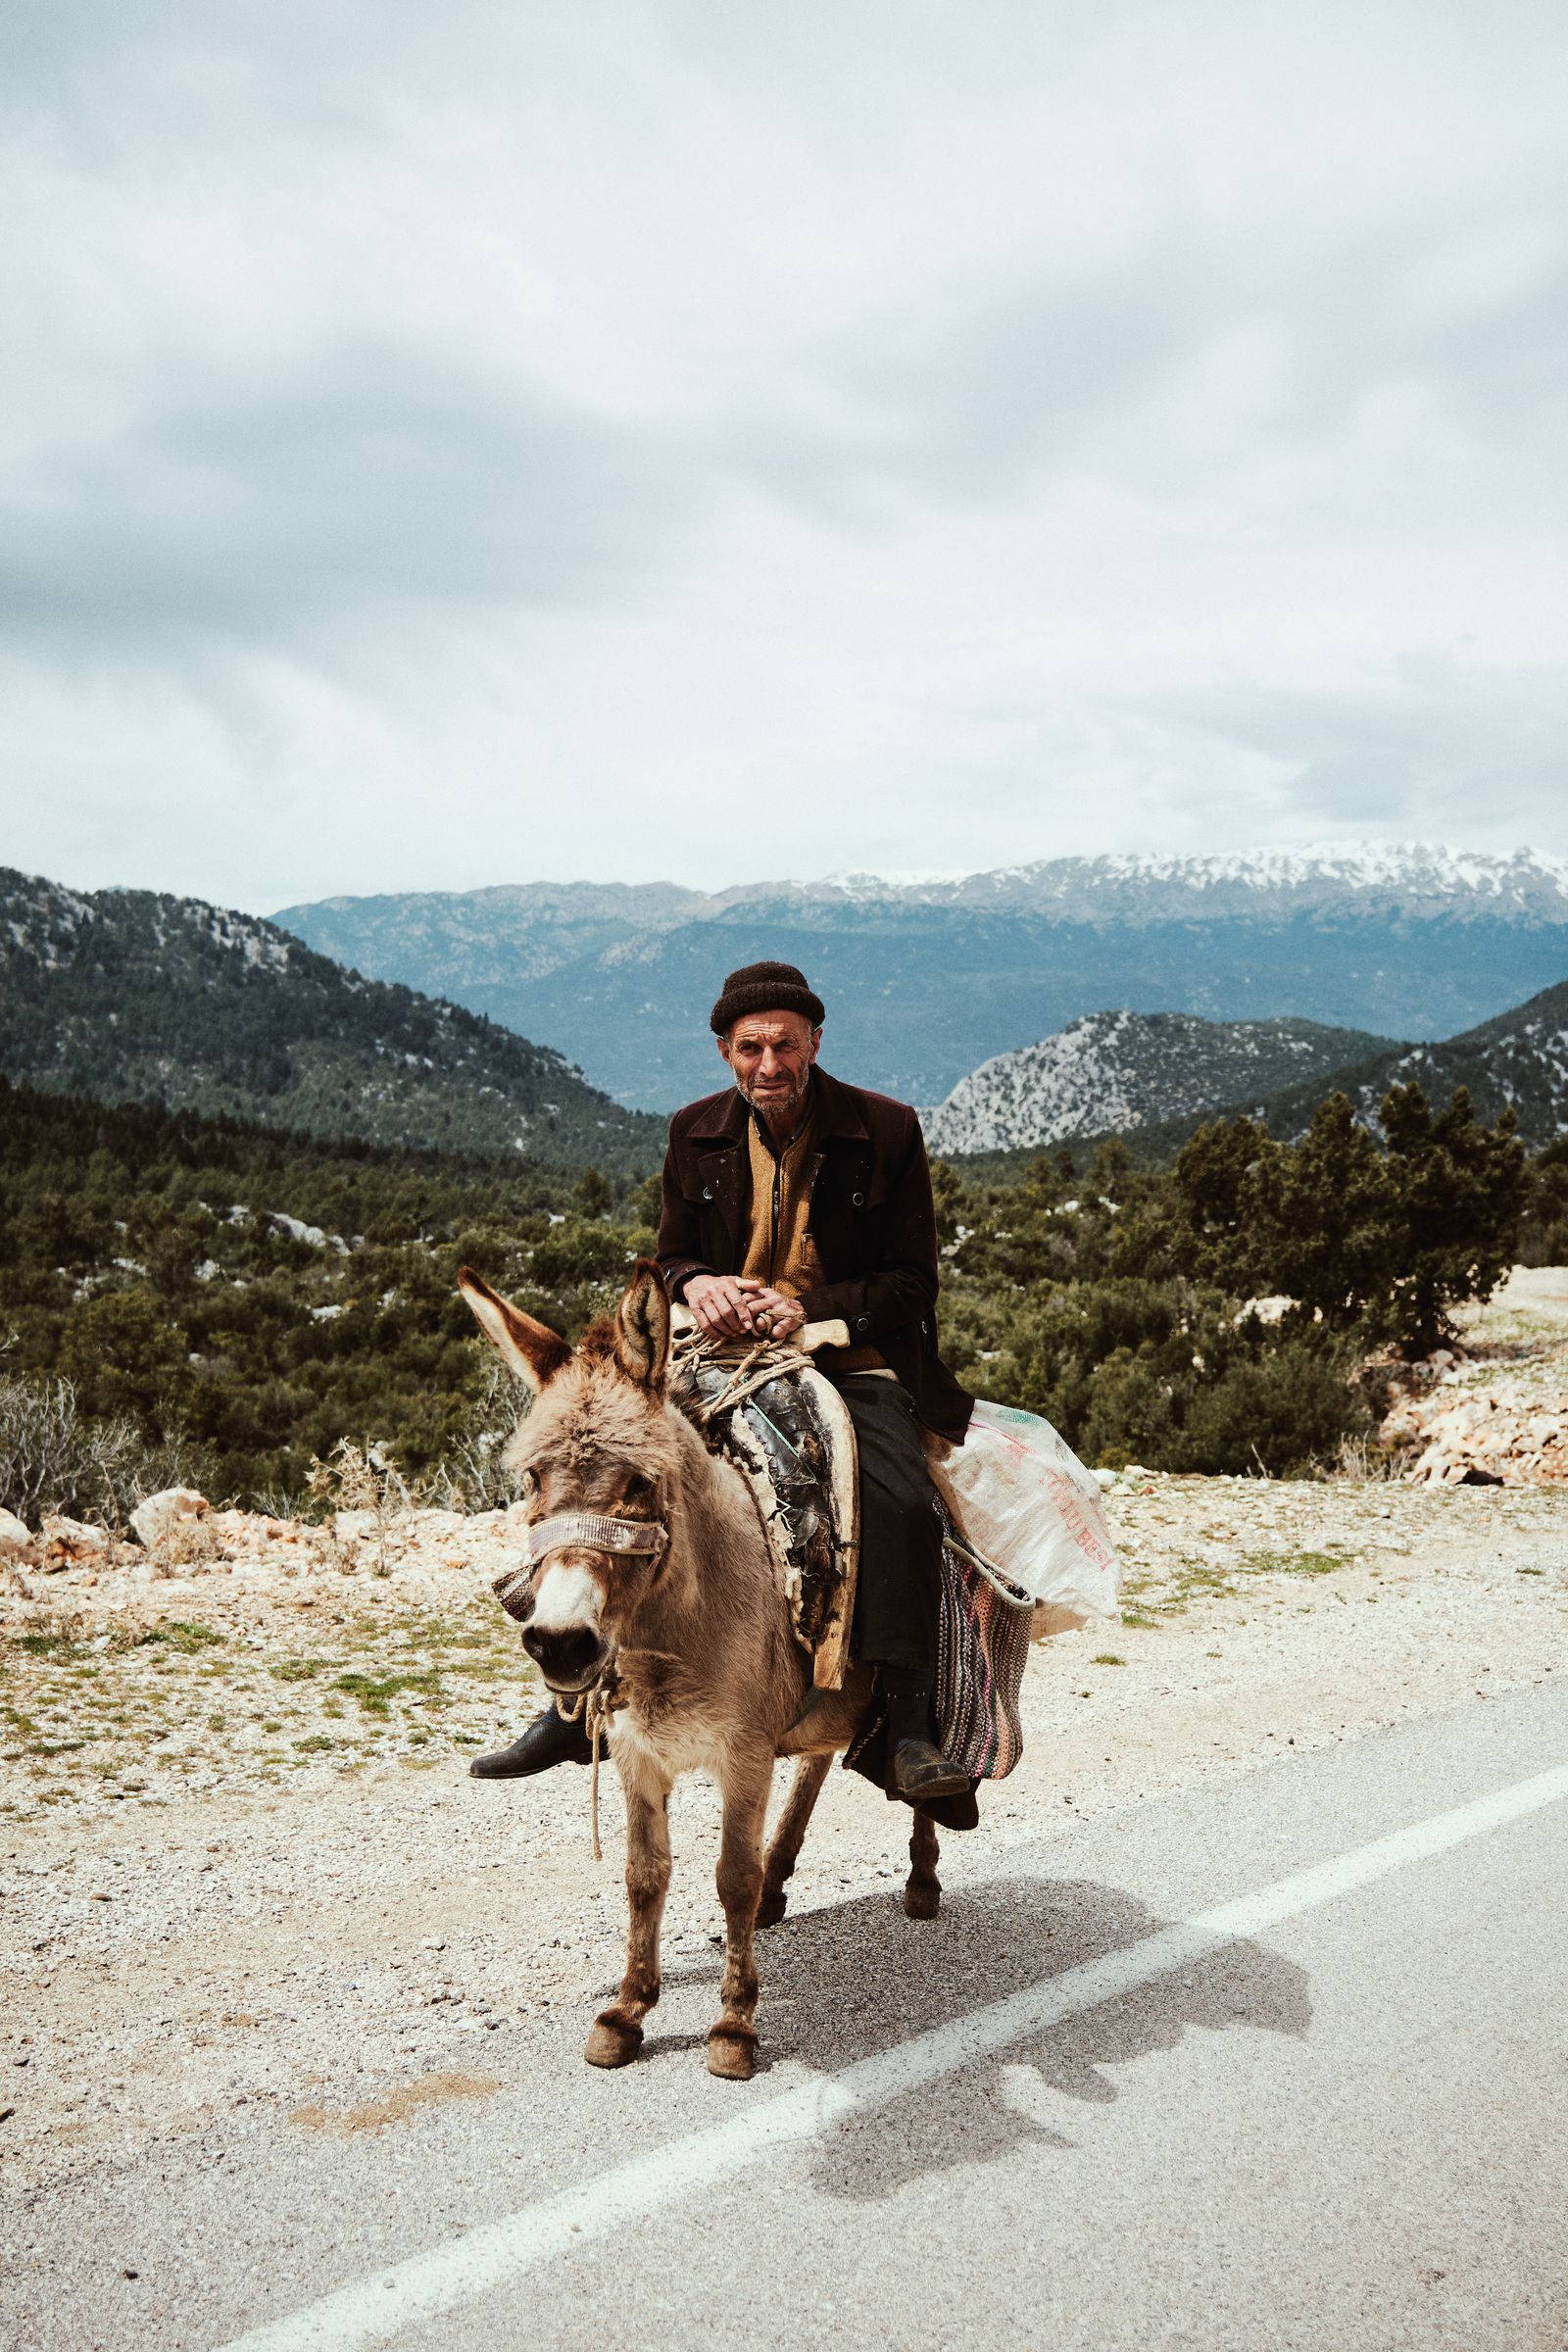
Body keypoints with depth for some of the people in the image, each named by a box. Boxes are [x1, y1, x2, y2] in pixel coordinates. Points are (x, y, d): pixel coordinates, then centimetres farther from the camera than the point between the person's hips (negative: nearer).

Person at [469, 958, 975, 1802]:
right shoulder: (695, 1133, 6)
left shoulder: (886, 1130, -4)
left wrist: (809, 1308, -21)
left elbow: (911, 1283, -3)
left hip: (852, 1359, -3)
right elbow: (670, 1259, 14)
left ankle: (910, 1732, -22)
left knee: (901, 1500, -30)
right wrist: (696, 1283, -12)